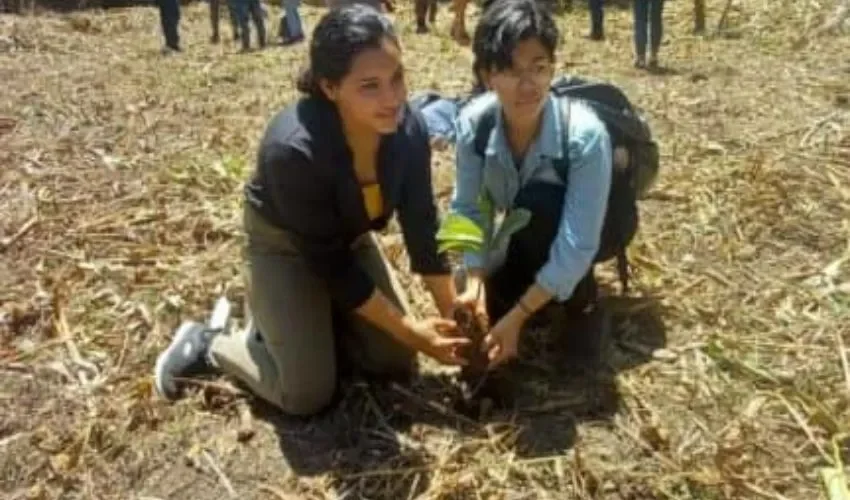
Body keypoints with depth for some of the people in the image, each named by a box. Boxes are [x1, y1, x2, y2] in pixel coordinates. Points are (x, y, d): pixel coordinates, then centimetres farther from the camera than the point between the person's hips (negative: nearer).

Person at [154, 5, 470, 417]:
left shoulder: (408, 129, -22)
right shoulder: (294, 150, -38)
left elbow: (421, 225, -9)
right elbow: (329, 263, -29)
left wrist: (452, 314, -9)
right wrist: (411, 331, -25)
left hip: (350, 238, 6)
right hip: (284, 246, -5)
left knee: (397, 361, 1)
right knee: (308, 395, -10)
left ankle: (292, 325, 21)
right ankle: (207, 346, 14)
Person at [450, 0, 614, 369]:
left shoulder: (585, 135, -36)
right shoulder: (474, 123, -26)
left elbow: (576, 245, -35)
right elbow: (467, 209, -18)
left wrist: (517, 317, -37)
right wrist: (476, 281, -33)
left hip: (581, 228, -3)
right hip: (526, 235, 4)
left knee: (536, 204, -35)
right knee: (475, 311, -12)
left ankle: (581, 303, -8)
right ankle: (543, 292, 19)